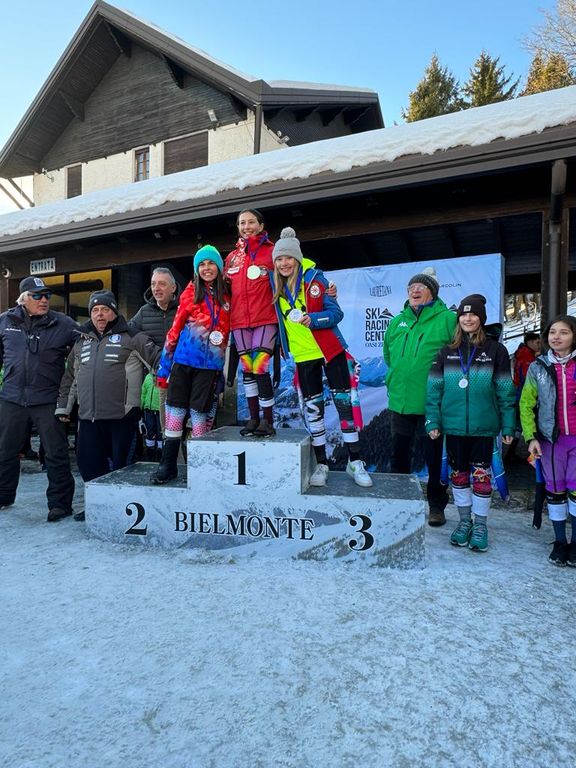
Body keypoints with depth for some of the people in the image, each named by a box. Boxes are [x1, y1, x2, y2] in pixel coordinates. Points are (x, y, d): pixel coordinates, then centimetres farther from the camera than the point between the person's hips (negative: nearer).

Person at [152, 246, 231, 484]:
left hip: (209, 364, 0)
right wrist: (164, 367, 3)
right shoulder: (190, 292, 6)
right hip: (183, 360, 0)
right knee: (175, 409, -1)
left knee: (199, 411, 1)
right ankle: (168, 465, 7)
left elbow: (228, 330, 13)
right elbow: (175, 329, 6)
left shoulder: (226, 297, 8)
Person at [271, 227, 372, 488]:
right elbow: (276, 317, 14)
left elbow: (336, 312, -12)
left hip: (331, 350, -3)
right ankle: (321, 464, 18)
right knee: (312, 407, 7)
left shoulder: (314, 277, -9)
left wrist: (313, 318, -27)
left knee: (344, 402, 0)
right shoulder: (275, 285, 2)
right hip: (303, 355, 3)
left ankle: (354, 462, 11)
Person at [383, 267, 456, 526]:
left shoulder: (447, 319, -7)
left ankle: (436, 505, 26)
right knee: (399, 455, 16)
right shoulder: (398, 322, 9)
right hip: (400, 401, 5)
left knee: (435, 458, 9)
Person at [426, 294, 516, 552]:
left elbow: (505, 392, 0)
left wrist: (508, 426, -3)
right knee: (458, 474, 11)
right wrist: (433, 422, -2)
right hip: (453, 426, 2)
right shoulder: (446, 351, 4)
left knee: (481, 475, 5)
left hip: (483, 426, -2)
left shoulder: (496, 350, 0)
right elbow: (433, 389, 3)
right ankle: (464, 521, 28)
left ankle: (480, 525, 22)